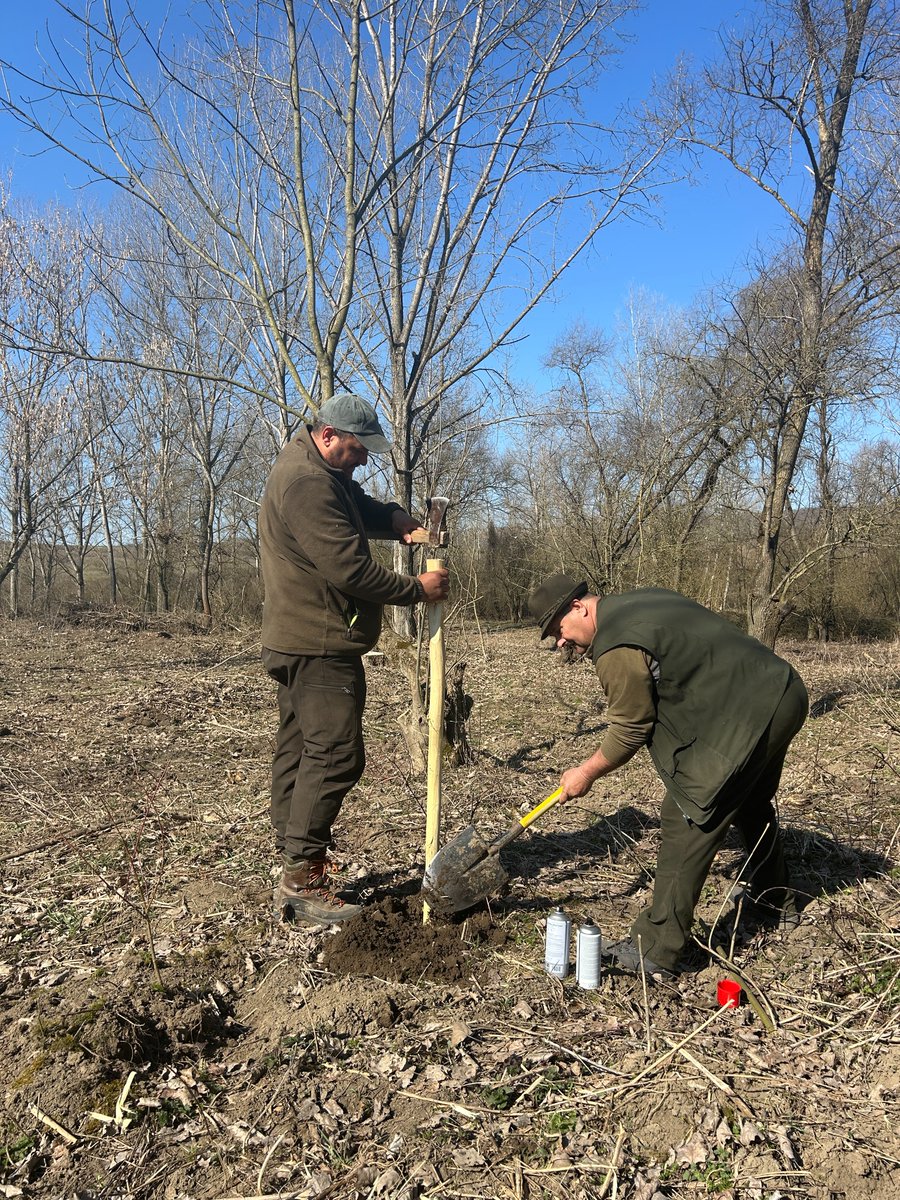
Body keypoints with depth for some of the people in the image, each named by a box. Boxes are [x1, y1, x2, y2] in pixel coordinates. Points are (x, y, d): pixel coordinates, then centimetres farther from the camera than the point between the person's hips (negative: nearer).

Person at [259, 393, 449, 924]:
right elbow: (351, 569, -23)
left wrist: (397, 519, 2)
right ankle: (304, 879, -5)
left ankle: (293, 871, 20)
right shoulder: (306, 483, -20)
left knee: (299, 750, 12)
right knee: (335, 754, -10)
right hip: (320, 646, -11)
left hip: (300, 643, 11)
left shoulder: (322, 471, 14)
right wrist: (417, 588, -13)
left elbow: (360, 505, 25)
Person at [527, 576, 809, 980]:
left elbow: (630, 731, -11)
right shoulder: (640, 599, 11)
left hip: (743, 721, -11)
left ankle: (655, 952, 0)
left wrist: (586, 773, 3)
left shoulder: (617, 649, -19)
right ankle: (775, 901, 51)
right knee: (753, 805, 30)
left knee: (686, 824, -6)